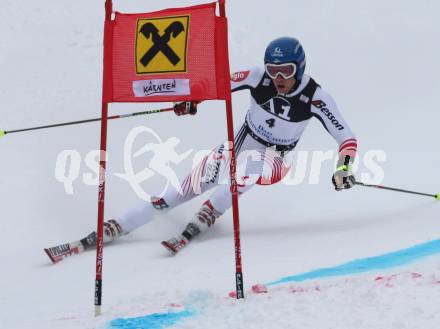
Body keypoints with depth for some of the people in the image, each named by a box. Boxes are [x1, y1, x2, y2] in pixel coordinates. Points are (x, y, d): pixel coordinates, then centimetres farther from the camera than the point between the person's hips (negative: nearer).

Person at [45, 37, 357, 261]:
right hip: (240, 145, 1)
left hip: (275, 162, -1)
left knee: (249, 164, -39)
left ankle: (197, 225, -35)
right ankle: (112, 229, -17)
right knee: (184, 192, -15)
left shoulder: (315, 97, -19)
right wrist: (192, 99, -28)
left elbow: (348, 138, -17)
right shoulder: (258, 77, -15)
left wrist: (343, 168, -35)